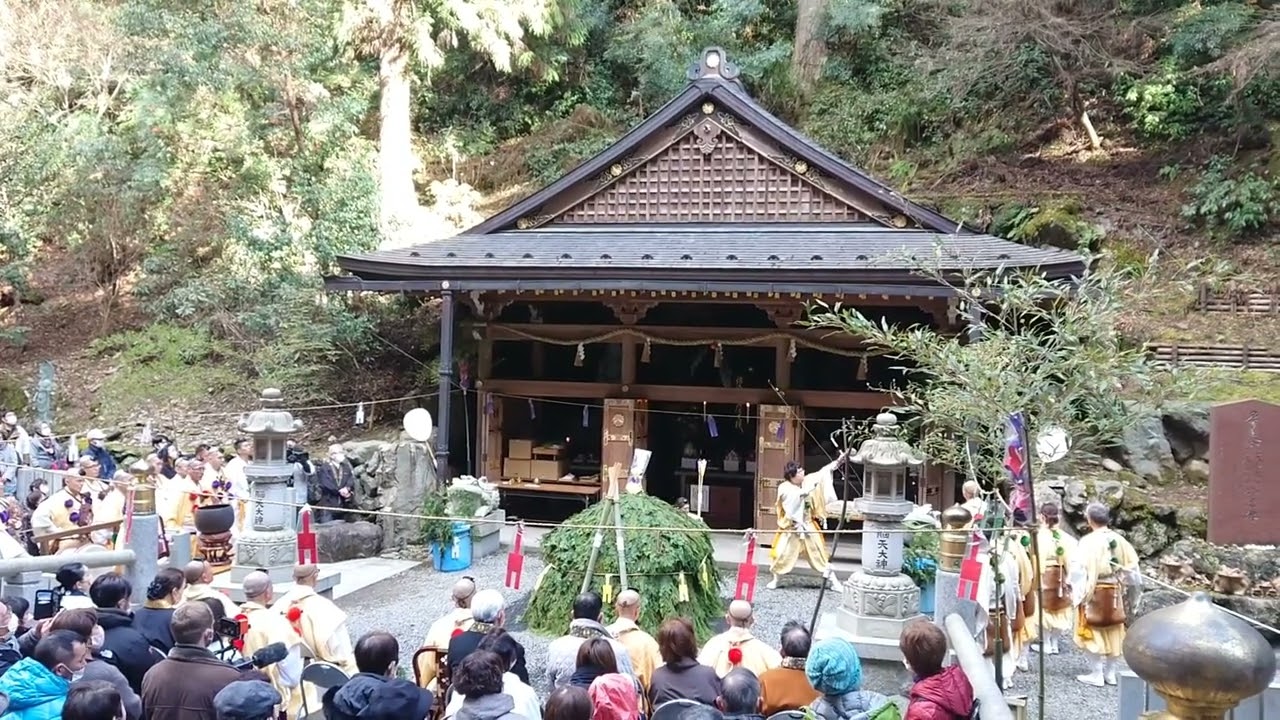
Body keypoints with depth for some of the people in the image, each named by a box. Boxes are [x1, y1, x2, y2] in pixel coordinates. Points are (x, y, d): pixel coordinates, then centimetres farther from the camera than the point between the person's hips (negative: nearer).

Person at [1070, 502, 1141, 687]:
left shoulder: (1088, 542, -17)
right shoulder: (1119, 540, 0)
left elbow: (1079, 570, -17)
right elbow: (1131, 569, 7)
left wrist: (1077, 593, -9)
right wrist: (1129, 593, 19)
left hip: (1094, 594, -5)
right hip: (1115, 593, 5)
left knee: (1094, 632, 3)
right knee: (1113, 631, 14)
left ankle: (1096, 674, 6)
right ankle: (1110, 673, 21)